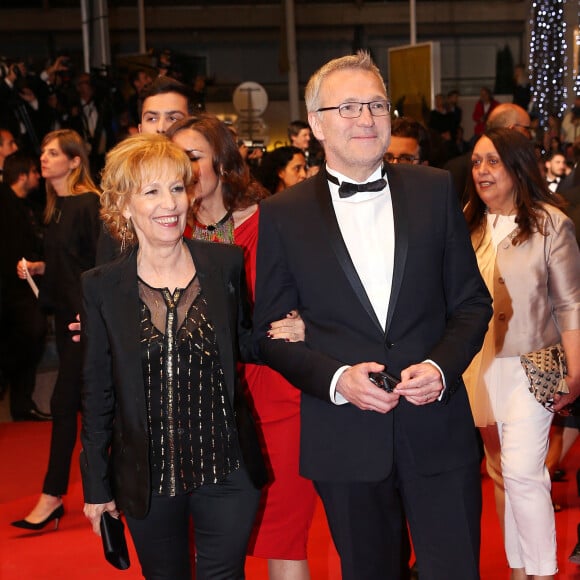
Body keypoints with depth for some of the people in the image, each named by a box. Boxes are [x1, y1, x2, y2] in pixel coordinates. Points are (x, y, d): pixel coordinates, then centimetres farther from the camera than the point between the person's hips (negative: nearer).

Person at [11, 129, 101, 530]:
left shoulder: (89, 204, -14)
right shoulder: (57, 205, 12)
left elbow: (102, 264, -17)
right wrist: (36, 268, 5)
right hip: (65, 312, 9)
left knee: (64, 402, -7)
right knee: (87, 401, 14)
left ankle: (52, 497, -1)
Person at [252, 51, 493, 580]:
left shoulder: (435, 190, 4)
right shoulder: (283, 214, 0)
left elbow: (472, 302, 7)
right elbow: (270, 330, 2)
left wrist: (442, 366, -11)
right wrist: (335, 378, -14)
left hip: (437, 431, 1)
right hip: (346, 440, 0)